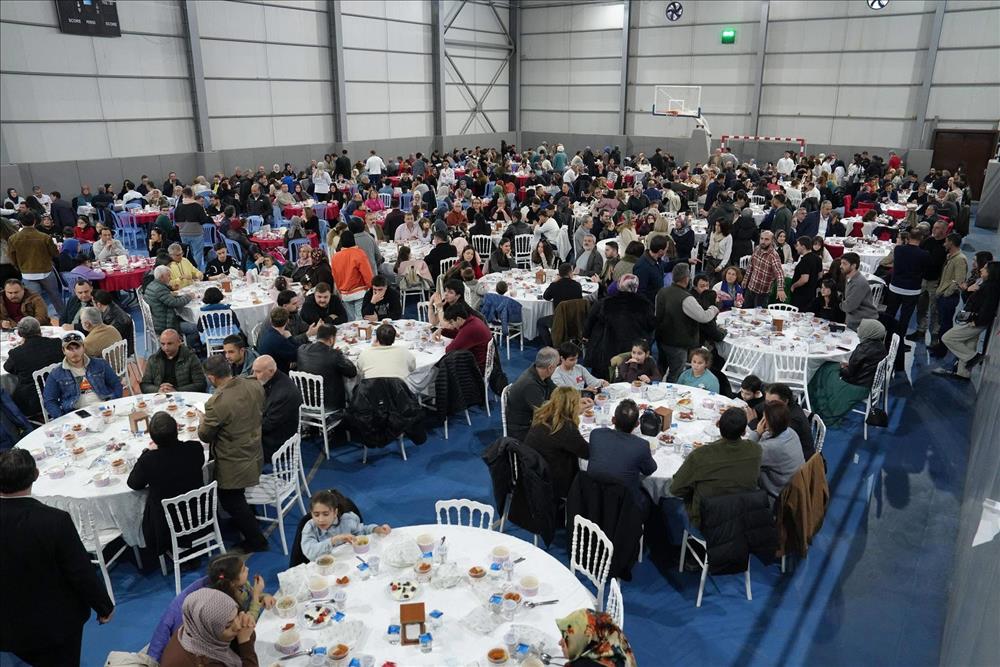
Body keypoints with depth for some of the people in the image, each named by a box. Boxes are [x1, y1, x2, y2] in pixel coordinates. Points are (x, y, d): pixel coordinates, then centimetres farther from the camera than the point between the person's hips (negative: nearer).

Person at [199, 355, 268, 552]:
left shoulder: (217, 403, -31)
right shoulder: (254, 385, -11)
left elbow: (205, 436, -15)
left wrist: (203, 421, 4)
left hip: (233, 465, -7)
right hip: (254, 453, 7)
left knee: (231, 500, 14)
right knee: (237, 497, 28)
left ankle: (255, 540, 23)